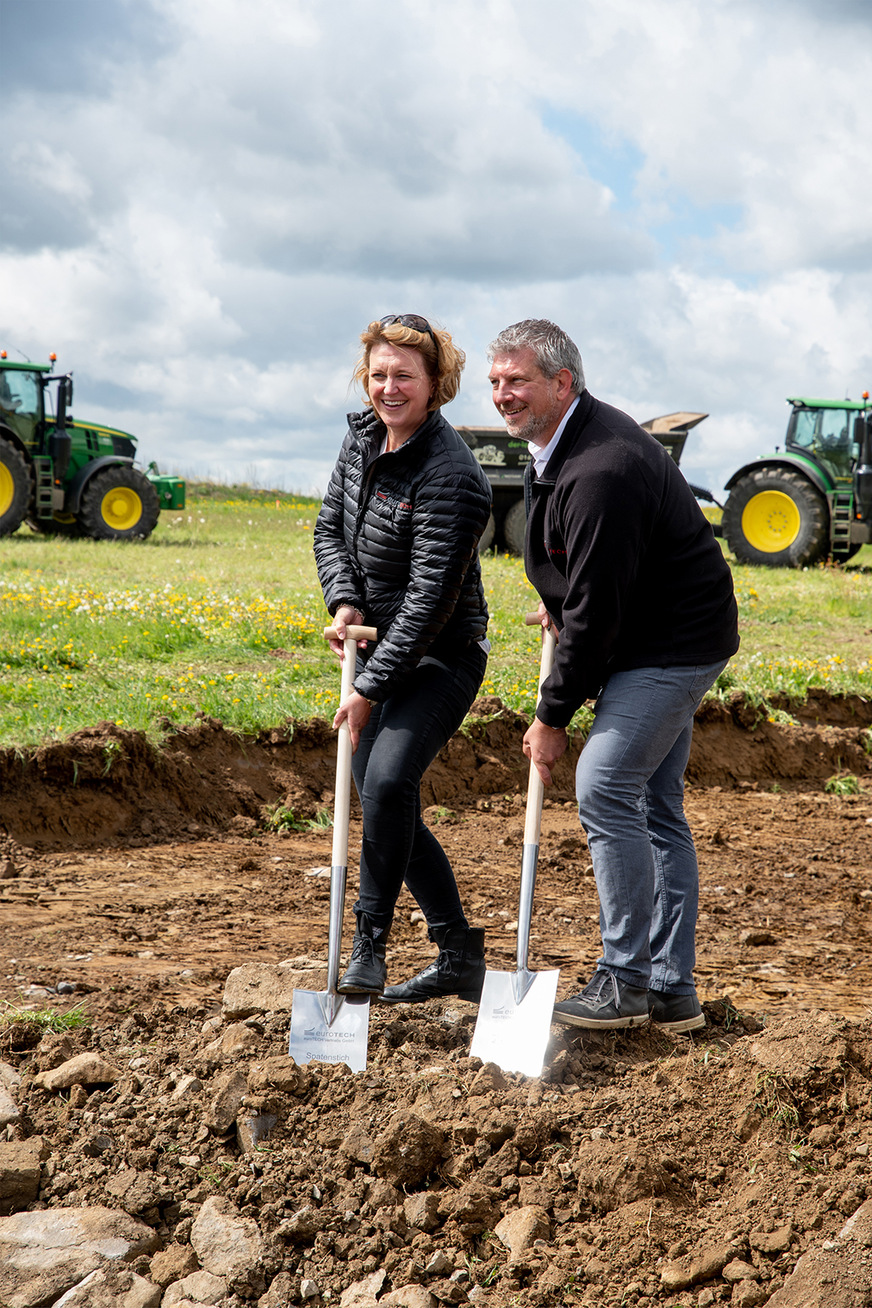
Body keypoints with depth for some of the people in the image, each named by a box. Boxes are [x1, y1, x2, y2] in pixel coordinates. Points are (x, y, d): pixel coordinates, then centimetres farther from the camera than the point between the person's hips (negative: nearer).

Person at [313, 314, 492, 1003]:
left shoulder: (449, 474, -23)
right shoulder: (363, 435, 2)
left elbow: (431, 599, -25)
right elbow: (330, 527, 13)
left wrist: (369, 691, -23)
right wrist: (344, 599, -7)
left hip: (441, 657, -9)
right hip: (380, 645, 9)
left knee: (388, 778, -28)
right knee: (385, 806, 10)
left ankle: (368, 947, -13)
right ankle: (461, 959, 21)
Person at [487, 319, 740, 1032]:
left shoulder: (602, 470, -27)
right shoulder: (560, 440, 7)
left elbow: (594, 611, -25)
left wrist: (553, 716, -17)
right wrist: (558, 600, 20)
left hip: (671, 646, -11)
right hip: (663, 643, 11)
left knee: (605, 789, -14)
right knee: (656, 807, 10)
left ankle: (624, 981, -6)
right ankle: (672, 990, 15)